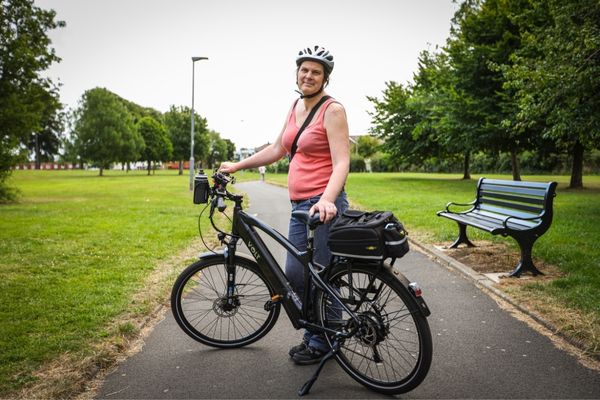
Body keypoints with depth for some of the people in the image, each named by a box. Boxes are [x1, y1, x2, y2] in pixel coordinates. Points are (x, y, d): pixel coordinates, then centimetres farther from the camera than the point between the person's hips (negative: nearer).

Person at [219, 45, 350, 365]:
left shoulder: (332, 110, -8)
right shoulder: (295, 107, 15)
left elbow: (341, 162, -17)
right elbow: (277, 149, 23)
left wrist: (327, 199, -33)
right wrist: (237, 166, 23)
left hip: (323, 205, -8)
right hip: (300, 205, 8)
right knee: (294, 274, 11)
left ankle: (323, 343, 18)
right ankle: (313, 334, 30)